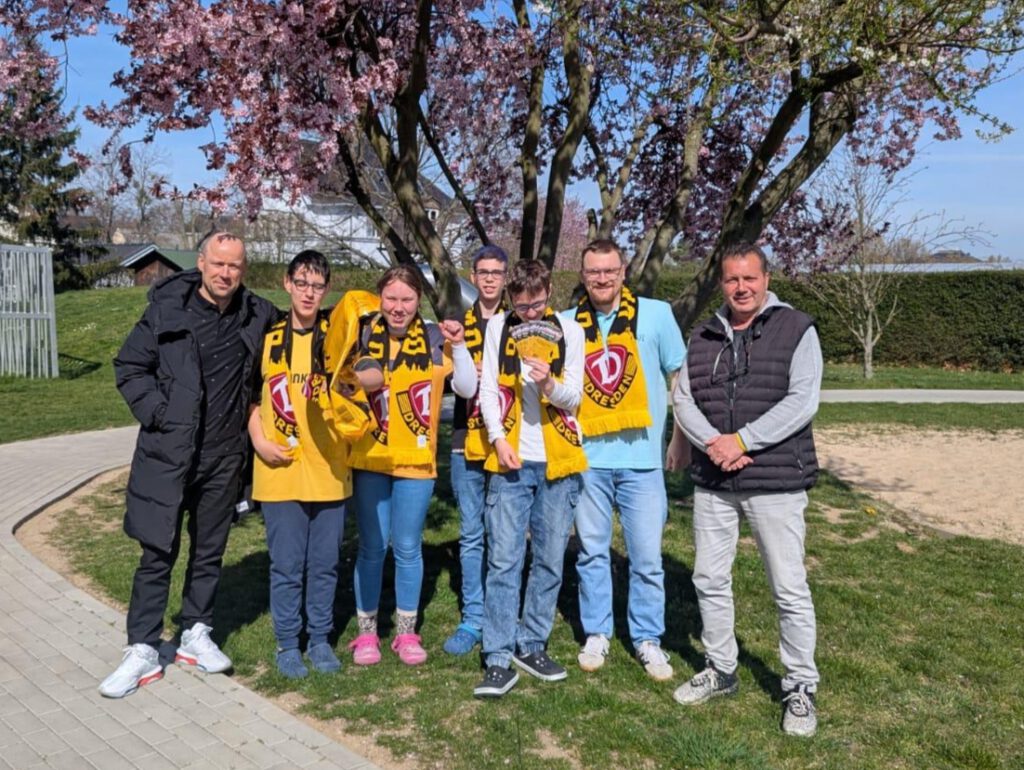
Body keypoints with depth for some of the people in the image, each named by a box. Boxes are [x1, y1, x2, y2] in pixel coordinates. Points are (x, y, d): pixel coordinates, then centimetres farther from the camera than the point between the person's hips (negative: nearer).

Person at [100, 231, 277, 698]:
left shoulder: (257, 316, 1)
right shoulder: (166, 309, -5)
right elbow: (130, 367, 0)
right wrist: (157, 414, -10)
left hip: (223, 457, 3)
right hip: (167, 452, -2)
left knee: (209, 550, 13)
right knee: (158, 552, 2)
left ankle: (196, 634, 29)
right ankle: (142, 650, 14)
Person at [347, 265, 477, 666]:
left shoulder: (435, 338, -1)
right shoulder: (364, 337, -1)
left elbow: (467, 389, -3)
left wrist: (458, 346, -13)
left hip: (415, 460, 0)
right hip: (369, 458, 0)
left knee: (408, 547, 10)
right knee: (371, 547, 8)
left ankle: (406, 632, 24)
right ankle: (366, 632, 22)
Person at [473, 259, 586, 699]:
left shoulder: (569, 331, 3)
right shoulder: (498, 327, 5)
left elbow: (573, 398, -1)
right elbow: (487, 389, 3)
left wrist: (550, 385, -22)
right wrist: (499, 439, -11)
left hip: (558, 463, 1)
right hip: (511, 462, -1)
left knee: (550, 560, 8)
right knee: (503, 560, -4)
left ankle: (531, 645, 23)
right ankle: (500, 658, 3)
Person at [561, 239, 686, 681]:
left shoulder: (655, 314, -1)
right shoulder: (566, 324, 4)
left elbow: (681, 377, 4)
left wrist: (682, 437, 0)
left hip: (641, 458, -1)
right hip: (588, 458, 2)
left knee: (647, 556, 5)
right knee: (591, 552, 12)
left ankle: (647, 639, 23)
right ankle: (596, 633, 28)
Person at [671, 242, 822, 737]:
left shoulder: (796, 330, -2)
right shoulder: (703, 338, 10)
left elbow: (802, 401, -12)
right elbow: (683, 400, 5)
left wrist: (741, 441, -18)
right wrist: (712, 441, -14)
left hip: (776, 481, -4)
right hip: (712, 481, 5)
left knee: (789, 588, 1)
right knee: (709, 579, 12)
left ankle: (800, 688, 19)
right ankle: (721, 671, 30)